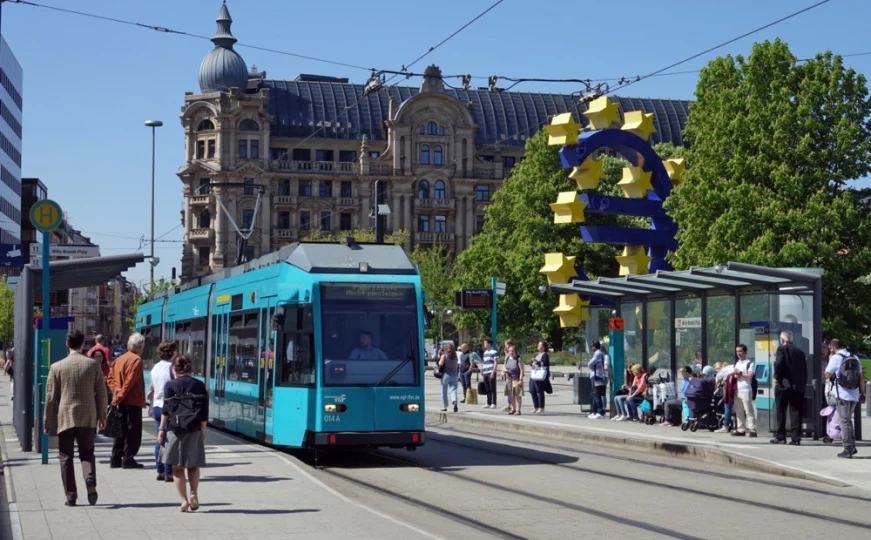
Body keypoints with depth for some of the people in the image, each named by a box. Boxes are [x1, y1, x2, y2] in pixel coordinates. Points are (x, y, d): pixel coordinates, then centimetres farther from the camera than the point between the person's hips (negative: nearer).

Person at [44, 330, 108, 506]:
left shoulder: (57, 367, -3)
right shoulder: (93, 365, 1)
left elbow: (51, 397, -1)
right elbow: (101, 393, 5)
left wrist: (47, 422, 7)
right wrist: (102, 416, 16)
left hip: (65, 417, -1)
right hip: (88, 418, 1)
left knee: (66, 457, 8)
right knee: (87, 453, 12)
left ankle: (71, 496, 6)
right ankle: (90, 481, -15)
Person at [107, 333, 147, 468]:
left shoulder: (119, 359, 14)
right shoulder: (136, 360, -12)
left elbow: (111, 378, 9)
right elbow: (129, 382, -20)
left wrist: (117, 390, -4)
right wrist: (119, 396, -17)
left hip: (121, 402, 8)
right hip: (133, 401, -8)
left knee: (121, 430, 14)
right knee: (133, 431, -2)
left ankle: (116, 459, 14)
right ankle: (128, 459, -3)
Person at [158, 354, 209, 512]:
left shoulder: (171, 385, -2)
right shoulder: (200, 386, 5)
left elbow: (166, 410, -6)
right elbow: (204, 412, 5)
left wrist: (161, 429, -1)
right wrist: (203, 430, 12)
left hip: (175, 430, -2)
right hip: (194, 430, 2)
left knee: (177, 467, 6)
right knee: (193, 465, 14)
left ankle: (184, 500, 2)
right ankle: (194, 493, -6)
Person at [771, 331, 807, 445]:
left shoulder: (782, 349, -4)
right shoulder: (800, 352, 12)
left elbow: (778, 363, -21)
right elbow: (805, 370, 11)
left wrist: (776, 377, -9)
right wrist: (803, 384, 14)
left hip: (783, 385, -5)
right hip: (798, 386, 5)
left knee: (781, 411, 4)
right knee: (796, 412, 4)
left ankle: (780, 437, 5)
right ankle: (796, 438, 0)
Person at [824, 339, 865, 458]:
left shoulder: (836, 358, -7)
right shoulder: (854, 358, 10)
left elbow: (827, 375, -3)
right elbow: (861, 378, 10)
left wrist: (829, 361, 9)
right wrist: (863, 394, 14)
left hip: (843, 395, -6)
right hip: (855, 395, 6)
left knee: (845, 422, -1)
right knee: (848, 420, 19)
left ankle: (848, 450, -3)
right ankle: (852, 447, 15)